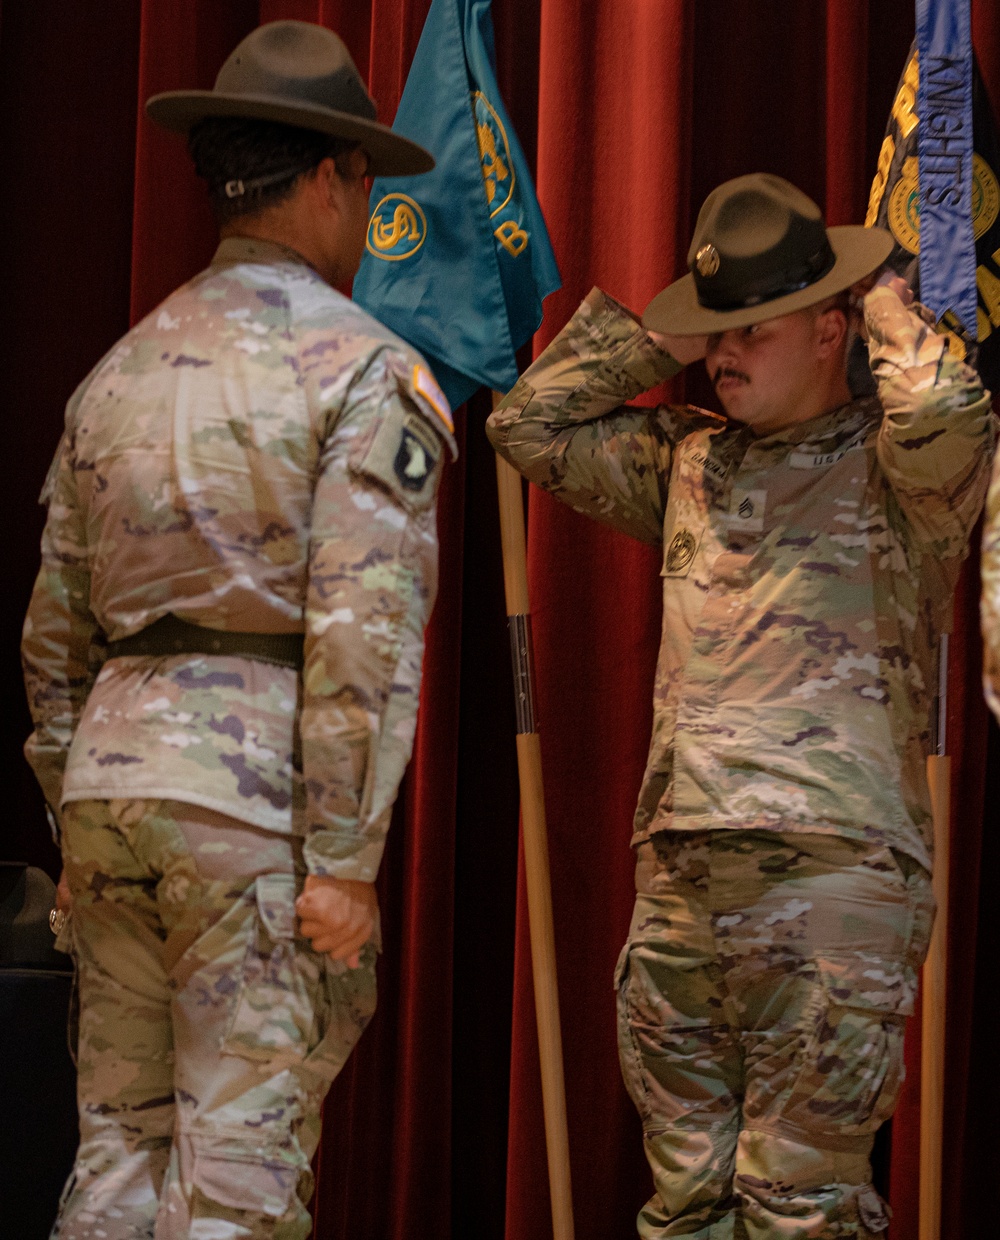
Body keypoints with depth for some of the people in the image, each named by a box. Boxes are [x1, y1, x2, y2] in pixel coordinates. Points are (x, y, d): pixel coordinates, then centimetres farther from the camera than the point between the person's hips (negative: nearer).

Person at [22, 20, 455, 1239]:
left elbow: (55, 629, 17)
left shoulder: (118, 370, 16)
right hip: (255, 793, -6)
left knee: (118, 1141, 12)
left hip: (110, 774, 7)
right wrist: (345, 859, -13)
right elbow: (365, 635, -14)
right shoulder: (367, 372, -5)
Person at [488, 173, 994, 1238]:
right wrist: (658, 344, 16)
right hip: (677, 872, 6)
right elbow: (529, 424, 24)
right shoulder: (689, 460, 19)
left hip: (830, 870, -6)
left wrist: (887, 309, -3)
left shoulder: (890, 465, 1)